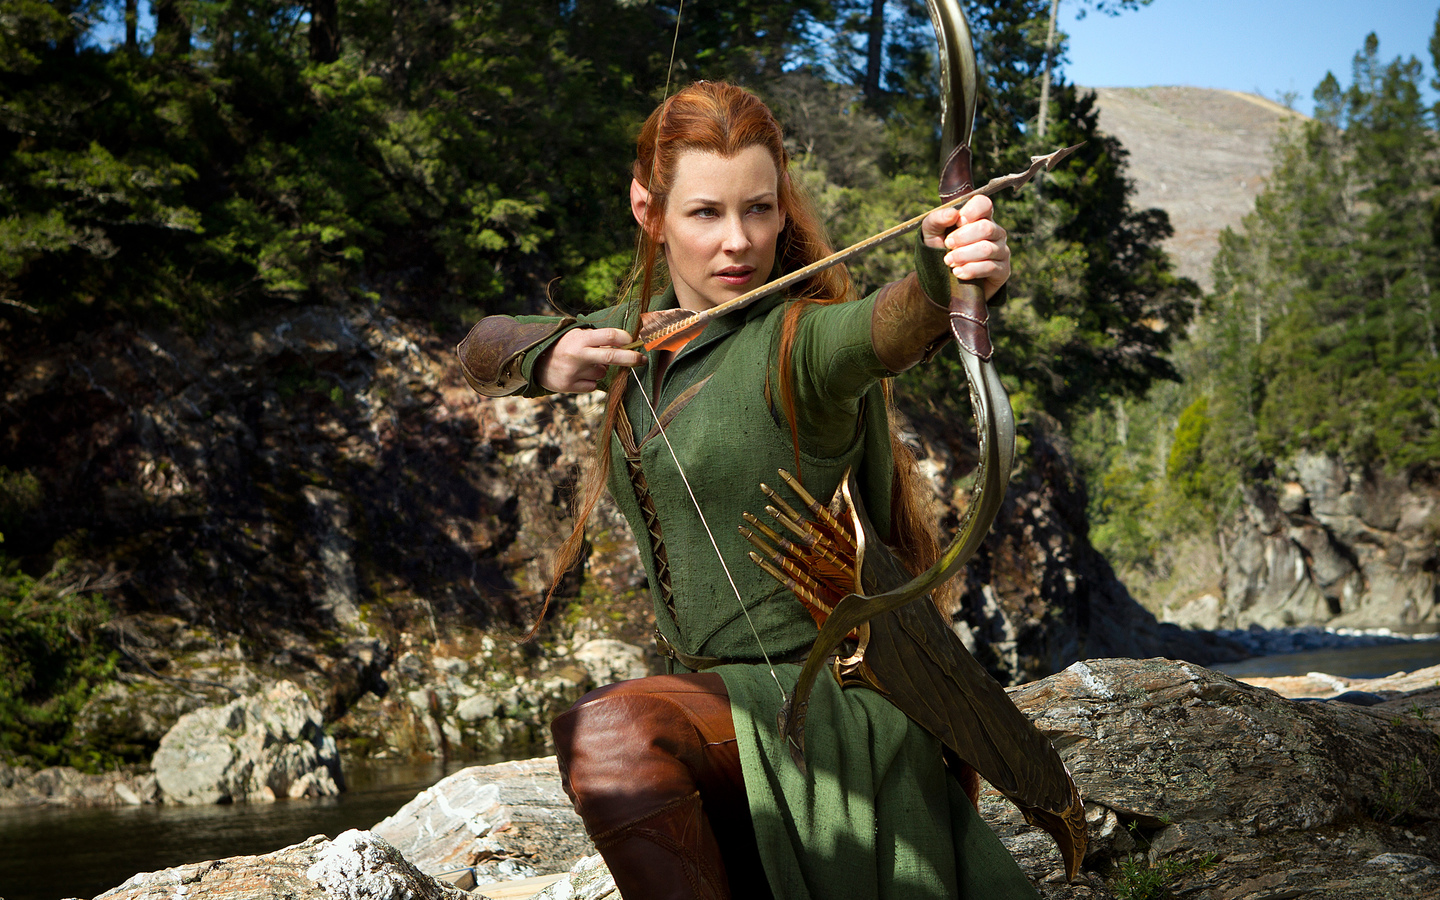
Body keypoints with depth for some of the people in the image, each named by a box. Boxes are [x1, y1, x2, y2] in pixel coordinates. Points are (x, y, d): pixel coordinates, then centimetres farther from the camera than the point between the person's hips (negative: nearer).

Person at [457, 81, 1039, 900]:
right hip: (721, 696, 8)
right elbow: (484, 347, 14)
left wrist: (945, 277, -64)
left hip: (830, 701, -8)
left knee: (606, 735, -31)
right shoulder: (642, 328, 2)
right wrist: (547, 361, -9)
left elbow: (886, 326, -42)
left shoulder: (798, 341, -19)